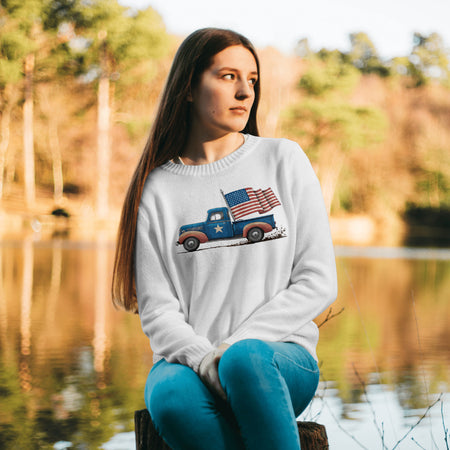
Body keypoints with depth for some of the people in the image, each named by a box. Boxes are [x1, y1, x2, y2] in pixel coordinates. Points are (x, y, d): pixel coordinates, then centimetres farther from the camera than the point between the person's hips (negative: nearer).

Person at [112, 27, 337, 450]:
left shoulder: (284, 160, 8)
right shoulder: (158, 188, 8)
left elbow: (318, 281, 3)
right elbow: (157, 308, 3)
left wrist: (235, 347, -9)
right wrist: (204, 359, -19)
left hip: (281, 354, 0)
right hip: (188, 357, 1)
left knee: (245, 359, -36)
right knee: (171, 398, -35)